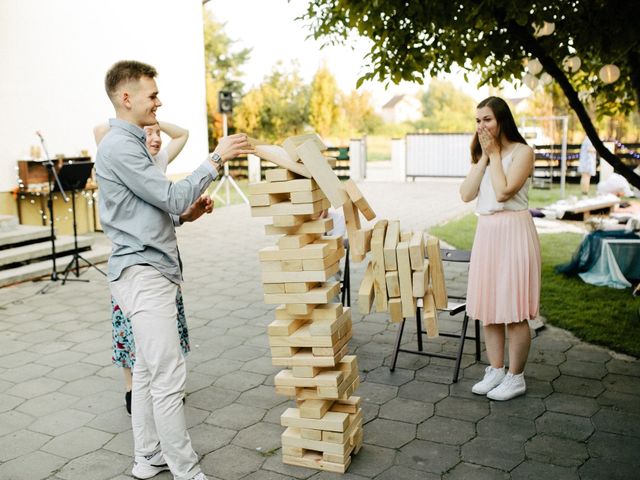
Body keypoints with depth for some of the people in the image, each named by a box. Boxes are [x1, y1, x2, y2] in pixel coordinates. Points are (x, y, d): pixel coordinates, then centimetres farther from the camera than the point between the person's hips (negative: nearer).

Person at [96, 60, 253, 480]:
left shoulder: (132, 143, 18)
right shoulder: (119, 147, -14)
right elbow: (172, 198, -17)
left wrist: (189, 210, 12)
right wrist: (216, 159, -13)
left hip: (152, 270, 11)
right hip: (142, 272, -10)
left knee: (148, 371, 15)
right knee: (169, 378, -7)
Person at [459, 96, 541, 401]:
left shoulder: (522, 152, -7)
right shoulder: (482, 155, 14)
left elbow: (503, 192, -19)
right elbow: (466, 194, 0)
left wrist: (494, 154, -9)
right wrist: (484, 156, -3)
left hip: (513, 233, -7)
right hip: (486, 233, 7)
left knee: (513, 309, -1)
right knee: (488, 306, 11)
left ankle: (516, 378, 13)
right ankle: (496, 371, 24)